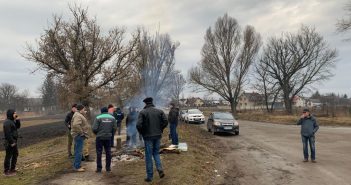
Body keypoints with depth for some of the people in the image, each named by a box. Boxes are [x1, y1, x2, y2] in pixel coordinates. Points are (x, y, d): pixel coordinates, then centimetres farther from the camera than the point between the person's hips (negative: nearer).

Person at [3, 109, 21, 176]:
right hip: (10, 142, -10)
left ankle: (12, 169, 31)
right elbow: (8, 133, -23)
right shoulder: (7, 122, -19)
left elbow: (18, 127, 17)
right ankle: (6, 171, 9)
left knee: (15, 154, 19)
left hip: (14, 141, 10)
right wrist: (11, 142, -22)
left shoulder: (12, 121, 10)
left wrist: (18, 120, 1)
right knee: (8, 156, -1)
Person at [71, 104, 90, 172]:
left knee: (77, 151, 17)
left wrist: (82, 132, 16)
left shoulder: (79, 115, 16)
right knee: (79, 151, -6)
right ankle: (77, 167, 0)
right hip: (79, 136, -11)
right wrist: (81, 132, -24)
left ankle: (76, 165, 26)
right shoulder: (78, 116, -18)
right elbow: (76, 125, -34)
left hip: (79, 136, 11)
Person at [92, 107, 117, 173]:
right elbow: (115, 128, -1)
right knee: (108, 152, 11)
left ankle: (99, 168, 7)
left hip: (100, 137, -3)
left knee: (99, 152, 5)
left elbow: (94, 128, -12)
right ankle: (108, 167, 15)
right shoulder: (112, 118, 2)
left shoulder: (98, 118, -8)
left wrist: (97, 133, 8)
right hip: (108, 137, 3)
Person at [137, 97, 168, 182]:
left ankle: (149, 176, 12)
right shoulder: (159, 111, 3)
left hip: (148, 136, -3)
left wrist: (142, 133, 1)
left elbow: (139, 125, -16)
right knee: (156, 153, 20)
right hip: (158, 135, 3)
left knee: (148, 156, 6)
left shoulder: (143, 112, -7)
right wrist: (160, 130, 9)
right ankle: (160, 169, 1)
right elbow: (165, 122, -4)